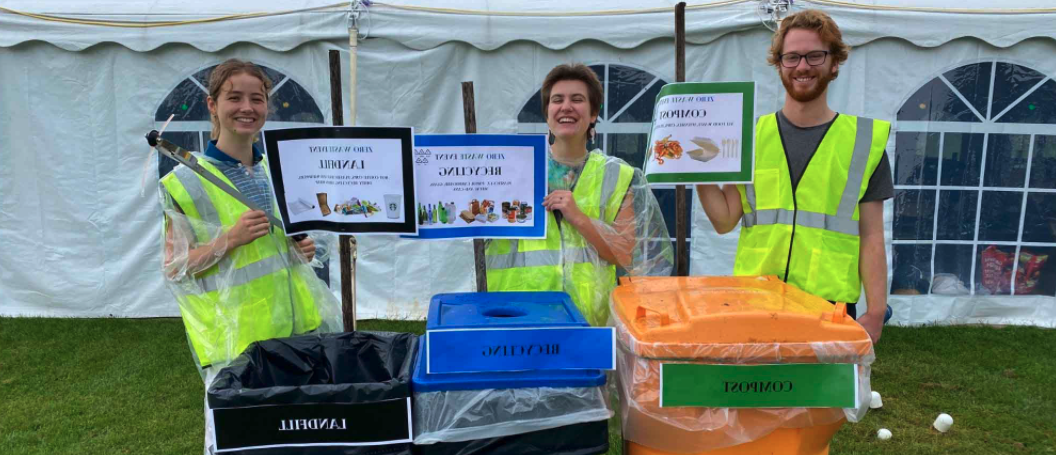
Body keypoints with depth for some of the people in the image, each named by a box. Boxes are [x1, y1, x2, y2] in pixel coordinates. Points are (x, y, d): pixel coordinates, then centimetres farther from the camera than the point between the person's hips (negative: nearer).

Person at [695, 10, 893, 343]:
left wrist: (875, 311, -2)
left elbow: (871, 236, 3)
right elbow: (725, 221, 2)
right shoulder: (751, 136, 5)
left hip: (829, 306, 0)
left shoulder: (863, 140, 3)